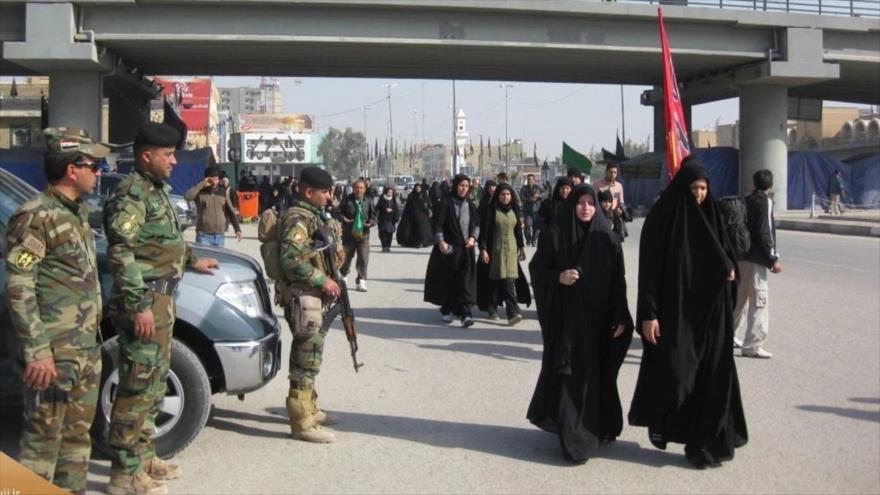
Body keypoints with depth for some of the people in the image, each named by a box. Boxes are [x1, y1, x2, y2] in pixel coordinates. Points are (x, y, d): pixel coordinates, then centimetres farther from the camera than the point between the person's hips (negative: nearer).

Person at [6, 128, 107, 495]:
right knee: (44, 437, -2)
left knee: (78, 434, 15)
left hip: (86, 348, 9)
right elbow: (18, 289, -18)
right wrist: (36, 351, -21)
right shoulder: (36, 217, -14)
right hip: (55, 353, -8)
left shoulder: (79, 212, 13)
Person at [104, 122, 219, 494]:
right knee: (138, 385, -6)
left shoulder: (157, 190, 15)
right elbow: (120, 253, -22)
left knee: (154, 383, 16)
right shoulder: (132, 192, -15)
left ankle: (143, 458, 27)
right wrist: (139, 305, -25)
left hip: (161, 299, 10)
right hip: (144, 301, -10)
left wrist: (192, 260, 37)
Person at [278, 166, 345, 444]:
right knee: (307, 359, -8)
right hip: (303, 299, -10)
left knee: (308, 356, 19)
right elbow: (291, 259, -26)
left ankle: (308, 408, 31)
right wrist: (323, 280, -23)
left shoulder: (315, 215, 16)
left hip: (318, 298, 10)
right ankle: (302, 423, -4)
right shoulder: (297, 219, -15)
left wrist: (336, 248, 13)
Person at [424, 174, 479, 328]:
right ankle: (446, 310, 23)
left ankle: (465, 313, -9)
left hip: (466, 249, 4)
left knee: (466, 281, -5)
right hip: (449, 249, -4)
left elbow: (477, 224, 15)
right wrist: (440, 241, -21)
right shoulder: (446, 203, -6)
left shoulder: (470, 206, 10)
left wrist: (473, 237, -3)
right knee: (447, 280, 6)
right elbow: (437, 224, -9)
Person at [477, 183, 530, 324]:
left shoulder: (514, 210, 8)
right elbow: (484, 230, -7)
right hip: (495, 249, -3)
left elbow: (518, 229, 15)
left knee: (509, 280, -7)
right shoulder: (491, 210, -5)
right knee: (494, 280, 4)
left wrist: (521, 247, 14)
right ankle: (492, 310, 20)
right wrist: (483, 249, -13)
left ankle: (512, 312, -9)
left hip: (511, 249, 3)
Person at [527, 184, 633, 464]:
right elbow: (537, 269, 0)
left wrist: (620, 318, -1)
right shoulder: (554, 235, -3)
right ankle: (573, 440, 0)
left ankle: (598, 427, 27)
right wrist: (558, 277, -20)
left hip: (598, 319, 3)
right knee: (571, 374, -5)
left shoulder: (607, 239, 4)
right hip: (566, 317, -3)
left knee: (599, 374, 10)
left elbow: (618, 281, 4)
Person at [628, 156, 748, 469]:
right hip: (674, 311, -5)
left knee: (709, 377, 3)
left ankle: (704, 443, 14)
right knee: (674, 373, -6)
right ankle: (657, 419, 24)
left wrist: (729, 270, -3)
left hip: (708, 311, 5)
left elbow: (724, 253, 20)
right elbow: (649, 268, -12)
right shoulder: (661, 218, -9)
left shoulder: (710, 216, 7)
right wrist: (648, 314, -17)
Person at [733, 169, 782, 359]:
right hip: (755, 258, -8)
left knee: (739, 297, 20)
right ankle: (752, 345, -4)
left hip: (741, 256, 8)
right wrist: (773, 259, -13)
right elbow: (765, 233, -17)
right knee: (759, 301, -4)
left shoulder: (746, 200, 10)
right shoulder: (765, 202, -11)